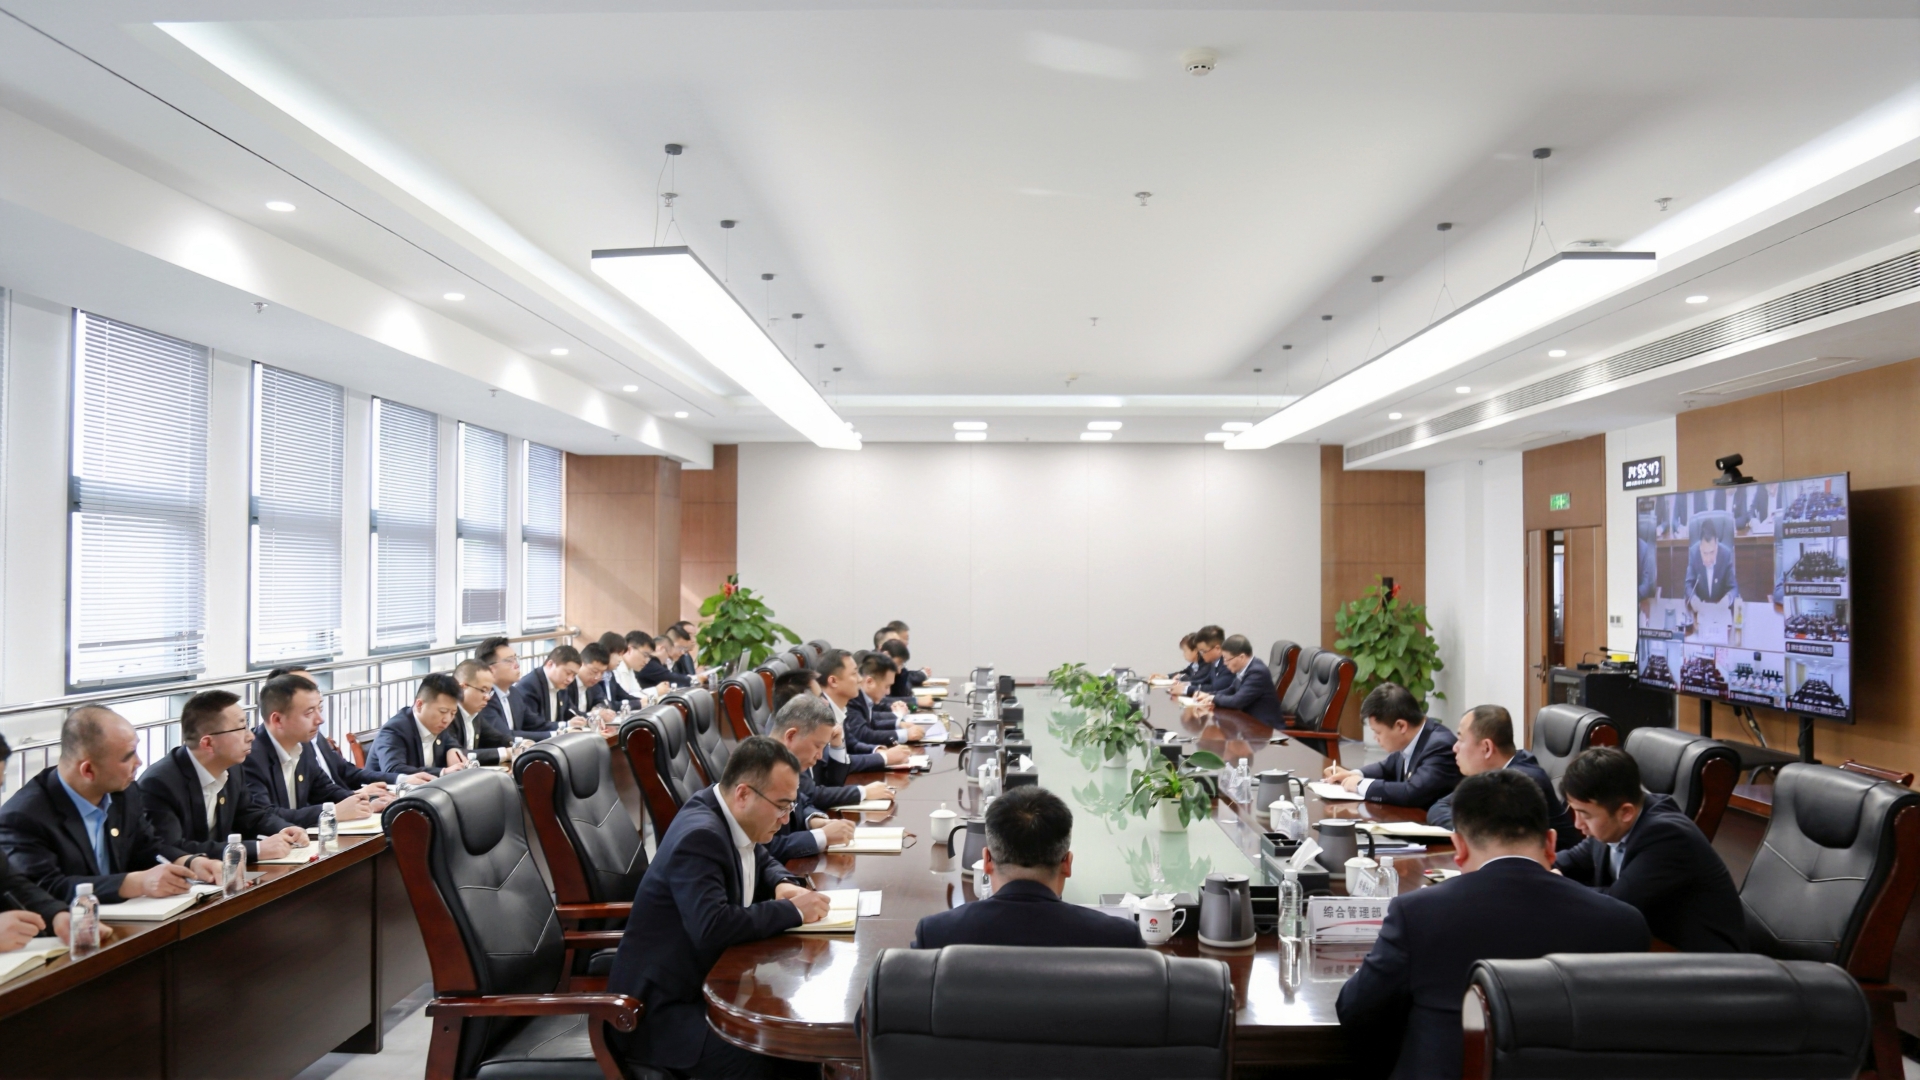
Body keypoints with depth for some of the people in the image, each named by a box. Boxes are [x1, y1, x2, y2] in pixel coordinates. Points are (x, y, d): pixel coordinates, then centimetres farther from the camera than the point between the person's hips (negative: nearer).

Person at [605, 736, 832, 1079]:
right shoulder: (700, 835, -26)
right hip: (660, 1008, -9)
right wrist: (792, 910, -25)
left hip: (702, 980, 9)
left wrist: (783, 884, -3)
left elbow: (762, 861, 20)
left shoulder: (727, 816, 1)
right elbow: (713, 928, -37)